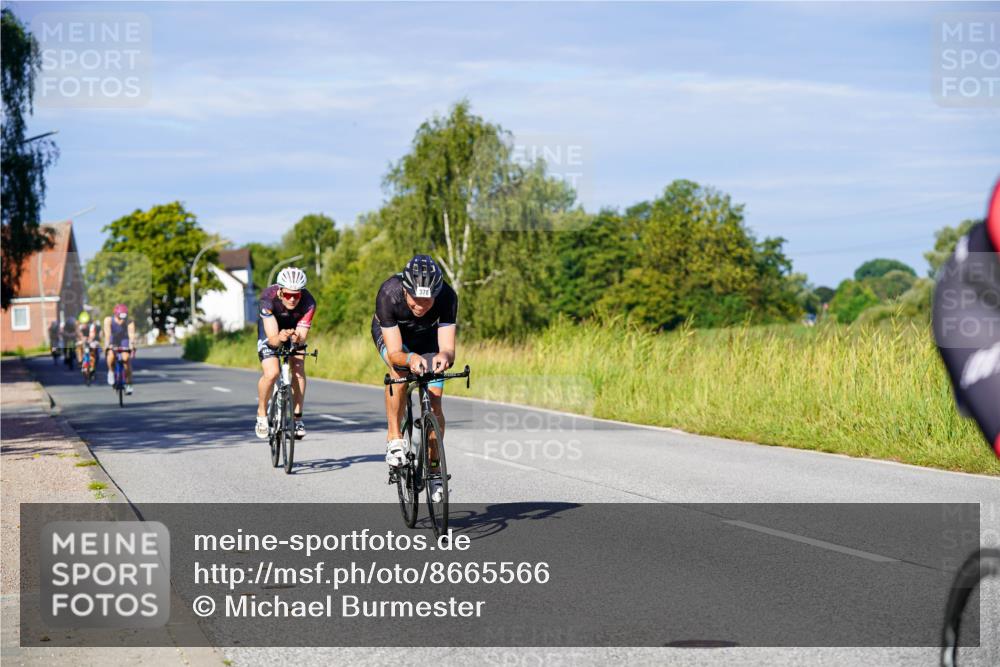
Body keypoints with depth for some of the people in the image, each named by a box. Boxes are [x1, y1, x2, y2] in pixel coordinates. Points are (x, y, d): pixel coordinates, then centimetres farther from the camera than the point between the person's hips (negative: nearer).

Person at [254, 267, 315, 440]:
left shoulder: (308, 303, -33)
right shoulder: (268, 298, -38)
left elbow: (302, 336, -34)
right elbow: (272, 338, -40)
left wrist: (297, 338, -56)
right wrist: (279, 338, -62)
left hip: (294, 329, 2)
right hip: (271, 329, -2)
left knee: (298, 370, -16)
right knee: (271, 373, -20)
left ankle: (297, 418, -1)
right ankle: (262, 415, 2)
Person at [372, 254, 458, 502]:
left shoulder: (447, 296, -37)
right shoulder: (388, 294, -40)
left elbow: (448, 348, -40)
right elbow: (394, 353, -40)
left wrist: (444, 356, -64)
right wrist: (410, 358, -61)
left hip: (427, 335, 2)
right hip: (390, 332, -2)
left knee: (434, 400, -9)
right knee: (400, 370, -34)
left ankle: (433, 467, 8)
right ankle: (394, 438, -18)